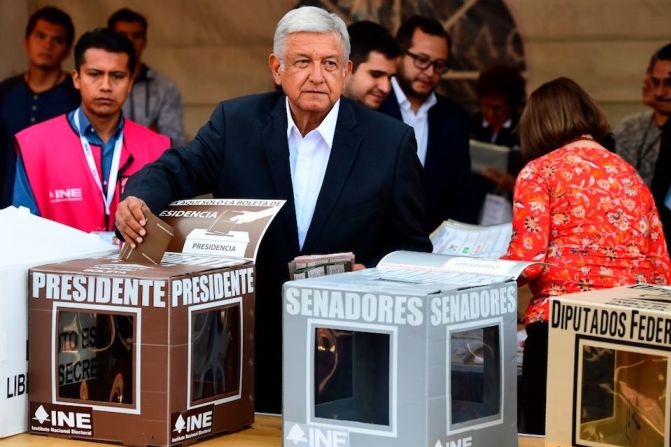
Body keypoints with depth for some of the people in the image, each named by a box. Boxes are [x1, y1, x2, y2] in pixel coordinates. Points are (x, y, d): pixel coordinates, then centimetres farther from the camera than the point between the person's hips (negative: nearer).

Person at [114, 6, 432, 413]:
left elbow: (413, 248, 3)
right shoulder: (237, 121, 3)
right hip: (248, 346, 1)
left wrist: (368, 275, -17)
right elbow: (175, 171, -3)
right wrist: (138, 199, -26)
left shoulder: (391, 141, -2)